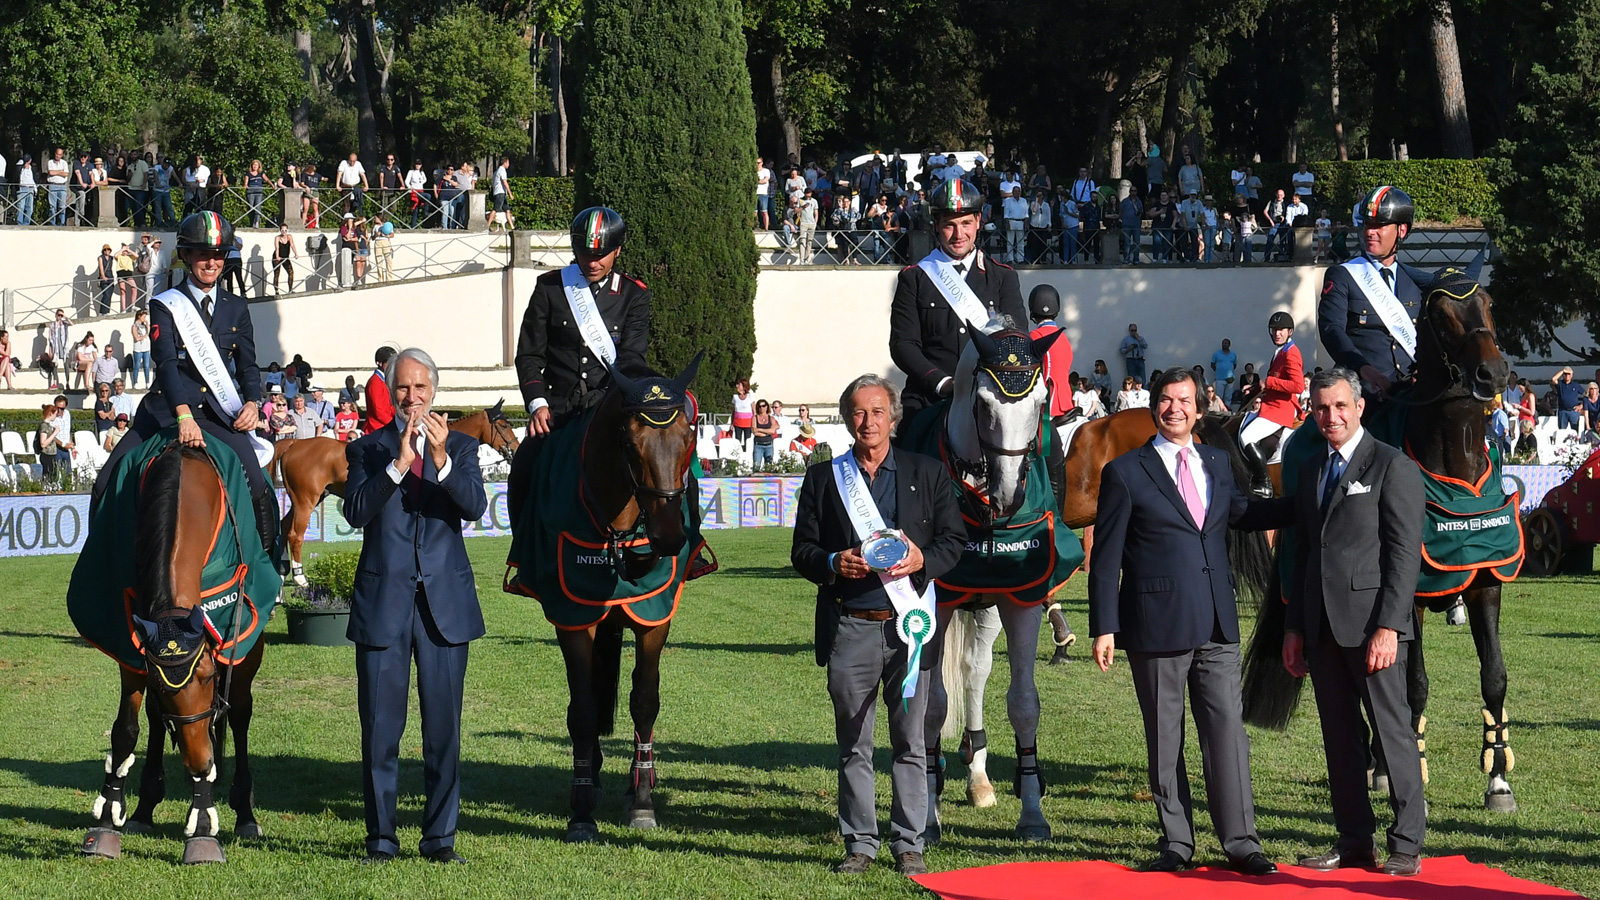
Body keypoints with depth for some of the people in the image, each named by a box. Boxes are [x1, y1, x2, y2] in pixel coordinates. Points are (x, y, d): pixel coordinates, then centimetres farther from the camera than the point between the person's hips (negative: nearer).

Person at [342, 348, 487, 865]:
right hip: (383, 601, -1)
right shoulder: (367, 449, 6)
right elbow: (356, 511, -10)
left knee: (444, 725, 3)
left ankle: (440, 837, 11)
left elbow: (474, 507, -9)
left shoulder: (460, 447, 8)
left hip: (445, 603, 1)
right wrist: (398, 463, -21)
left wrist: (442, 460, -24)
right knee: (379, 726, 2)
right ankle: (381, 838, 10)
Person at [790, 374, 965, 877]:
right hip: (849, 628, 1)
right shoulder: (822, 479, 9)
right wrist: (833, 564, -13)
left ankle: (908, 845, 9)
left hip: (908, 625, 0)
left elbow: (954, 539, 6)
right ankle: (860, 844, 13)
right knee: (853, 745, 5)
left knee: (910, 742, 3)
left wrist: (922, 560, -14)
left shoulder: (928, 474, 8)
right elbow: (802, 551, 8)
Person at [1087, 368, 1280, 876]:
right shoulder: (1126, 473, -1)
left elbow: (1240, 514, 31)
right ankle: (1176, 843, 12)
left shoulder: (1219, 464, 13)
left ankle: (1240, 841, 1)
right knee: (1164, 739, 4)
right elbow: (1106, 558, -1)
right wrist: (1104, 627, -7)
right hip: (1156, 625, -3)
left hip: (1217, 625, 3)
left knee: (1228, 729, -2)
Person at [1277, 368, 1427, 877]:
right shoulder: (1311, 475, 17)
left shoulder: (1393, 467, -4)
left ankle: (1407, 844, 0)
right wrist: (1294, 628, 14)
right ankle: (1355, 840, 14)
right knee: (1340, 738, 8)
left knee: (1393, 731, -4)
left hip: (1373, 624, -7)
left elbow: (1405, 554, -10)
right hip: (1323, 626, 7)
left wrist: (1388, 626, -17)